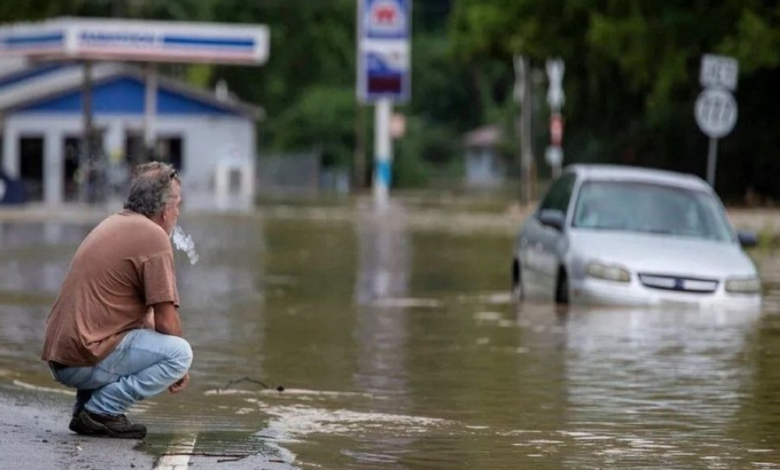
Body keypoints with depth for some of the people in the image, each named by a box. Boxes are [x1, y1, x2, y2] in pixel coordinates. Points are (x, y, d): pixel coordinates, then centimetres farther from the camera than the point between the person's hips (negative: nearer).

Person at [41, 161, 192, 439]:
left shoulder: (113, 224, 20)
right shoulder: (153, 236, -9)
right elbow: (166, 322, -10)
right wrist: (179, 368, 7)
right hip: (85, 359, -9)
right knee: (180, 353, -11)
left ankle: (86, 405, 15)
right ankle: (101, 410, -11)